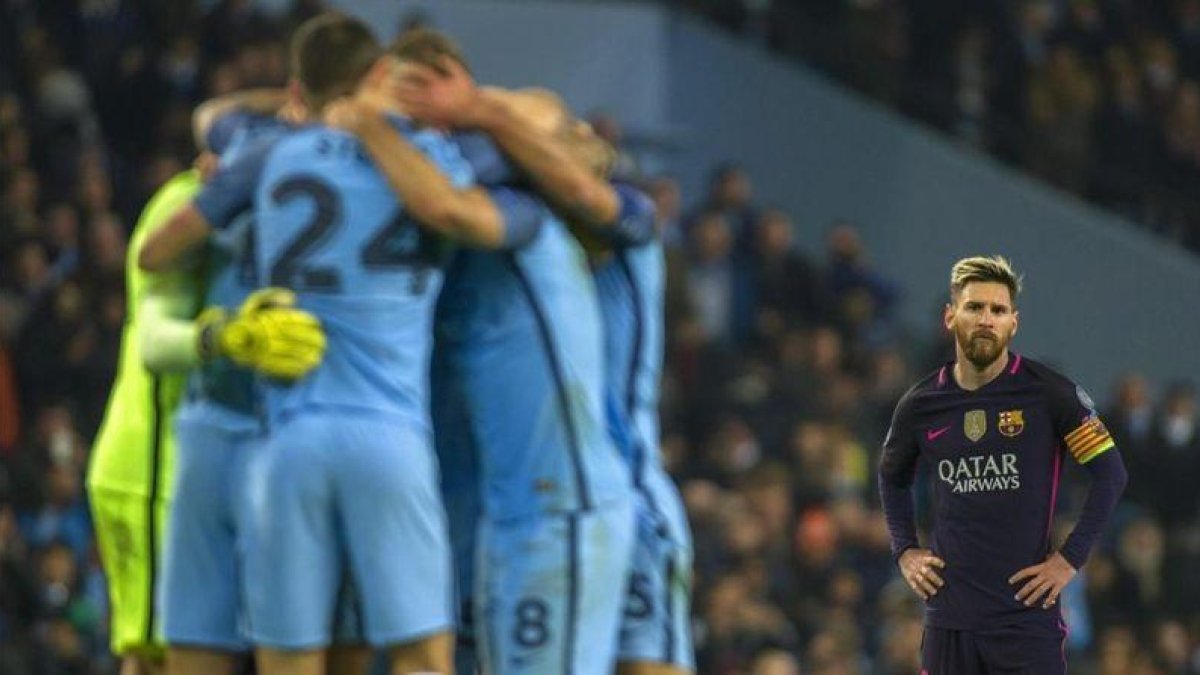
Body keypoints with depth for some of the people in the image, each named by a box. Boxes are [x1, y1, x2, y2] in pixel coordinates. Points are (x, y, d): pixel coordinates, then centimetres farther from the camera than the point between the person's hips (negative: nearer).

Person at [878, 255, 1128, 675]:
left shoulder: (1047, 393, -5)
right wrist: (904, 551, 13)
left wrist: (1071, 558, -8)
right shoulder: (920, 405, 6)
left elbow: (1110, 472, -3)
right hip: (949, 614, 3)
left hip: (1028, 612, -3)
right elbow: (892, 477, 26)